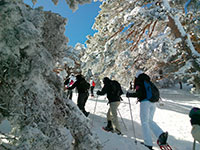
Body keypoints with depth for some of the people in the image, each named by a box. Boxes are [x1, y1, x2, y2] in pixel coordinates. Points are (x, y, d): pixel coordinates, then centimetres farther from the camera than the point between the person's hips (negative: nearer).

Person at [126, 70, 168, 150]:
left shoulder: (139, 83, -1)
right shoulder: (149, 83, 20)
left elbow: (139, 93, -13)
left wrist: (129, 94, -1)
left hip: (145, 102, -7)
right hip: (152, 103, 7)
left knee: (144, 122, 1)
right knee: (150, 121, 17)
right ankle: (161, 134, -2)